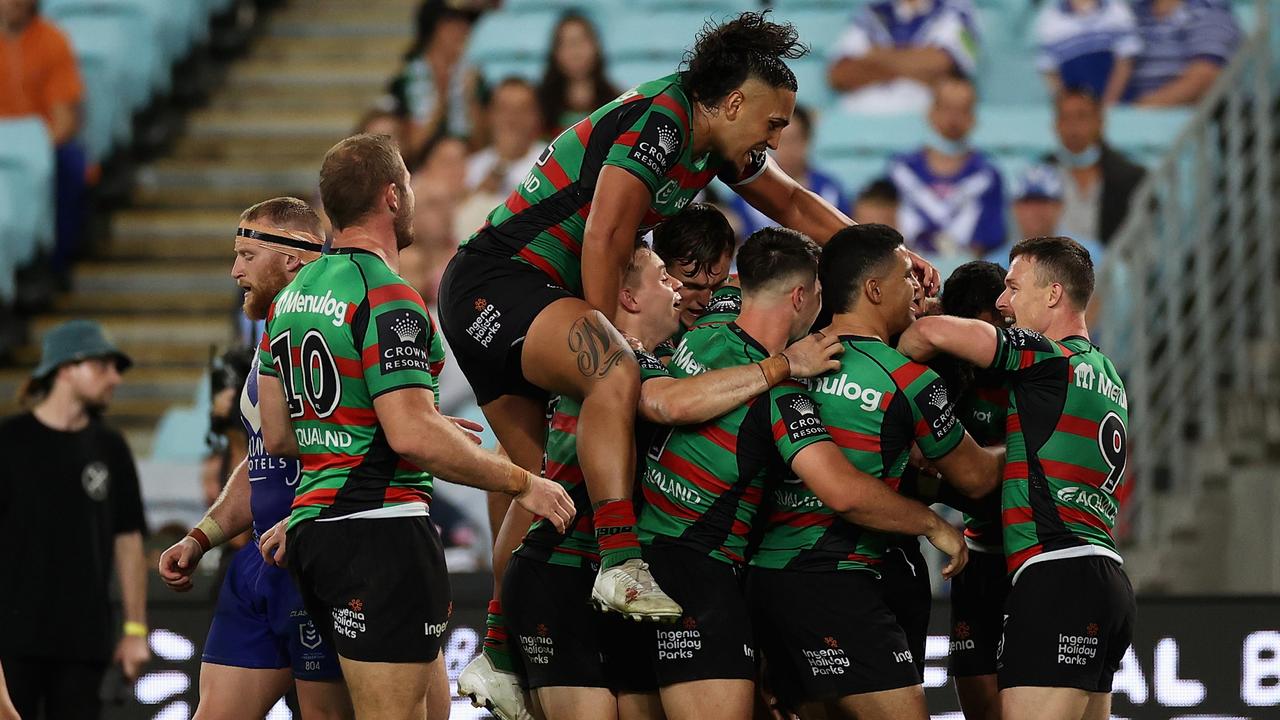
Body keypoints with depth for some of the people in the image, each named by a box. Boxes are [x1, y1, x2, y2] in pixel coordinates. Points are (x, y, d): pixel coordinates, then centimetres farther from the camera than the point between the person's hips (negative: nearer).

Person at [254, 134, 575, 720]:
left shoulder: (291, 296, 14)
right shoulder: (389, 299, -14)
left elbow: (277, 436, 19)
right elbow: (412, 435, -23)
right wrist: (521, 483, -12)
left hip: (313, 523, 9)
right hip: (379, 530, -9)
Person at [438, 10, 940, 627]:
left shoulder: (714, 140, 12)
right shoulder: (659, 119, -18)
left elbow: (793, 204, 26)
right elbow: (603, 244, -21)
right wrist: (605, 351, -14)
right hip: (494, 280, -11)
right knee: (616, 376, -34)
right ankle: (621, 564, -44)